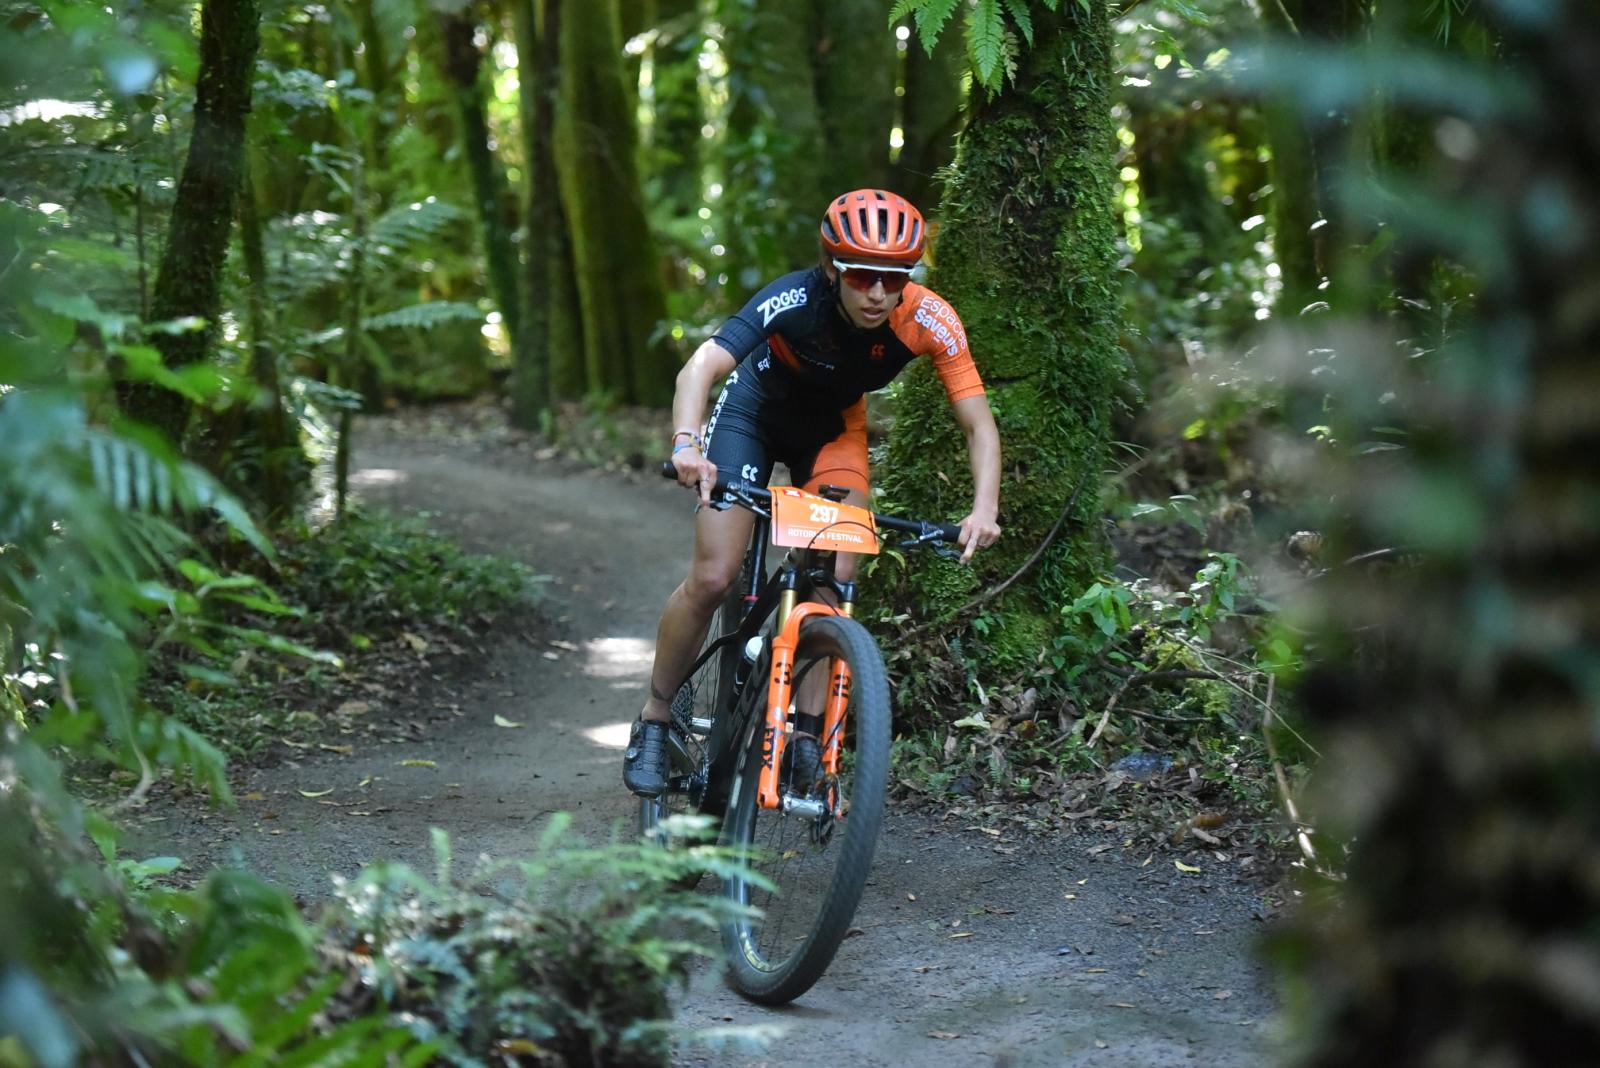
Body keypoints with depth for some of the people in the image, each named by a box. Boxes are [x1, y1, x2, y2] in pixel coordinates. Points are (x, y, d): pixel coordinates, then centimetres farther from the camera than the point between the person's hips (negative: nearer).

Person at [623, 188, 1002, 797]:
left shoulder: (930, 321, -29)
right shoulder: (795, 300, -36)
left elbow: (978, 423, -25)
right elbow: (701, 366, -46)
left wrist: (984, 508, -41)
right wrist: (687, 444, -64)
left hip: (833, 427, 2)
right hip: (754, 411, -2)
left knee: (838, 577, -16)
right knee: (713, 579, -10)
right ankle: (654, 720, 9)